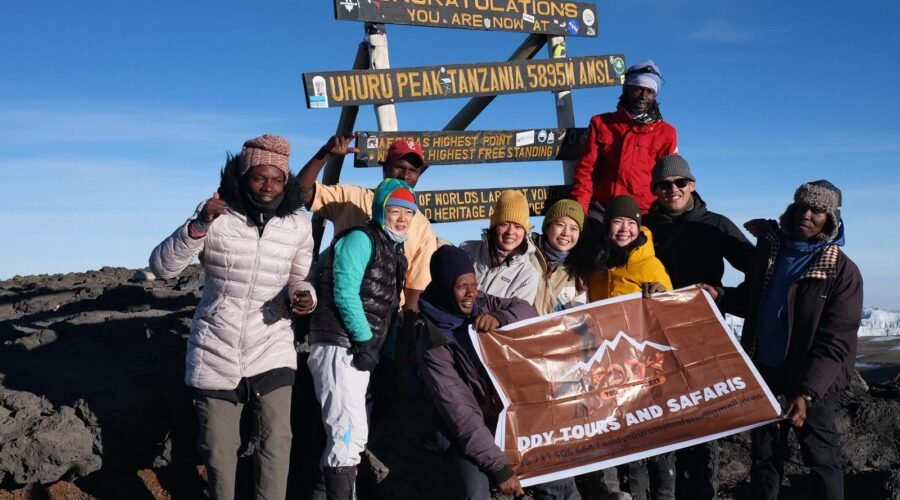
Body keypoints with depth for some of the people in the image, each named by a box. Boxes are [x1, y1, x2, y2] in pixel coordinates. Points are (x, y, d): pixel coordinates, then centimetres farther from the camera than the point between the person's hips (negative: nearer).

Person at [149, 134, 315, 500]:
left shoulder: (298, 225, -2)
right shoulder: (216, 216, -9)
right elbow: (161, 266, -16)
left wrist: (304, 296, -13)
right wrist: (199, 226, -31)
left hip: (271, 350, 1)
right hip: (216, 352, -1)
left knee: (277, 439, -3)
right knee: (218, 448, 10)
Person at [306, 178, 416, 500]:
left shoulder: (395, 252, 19)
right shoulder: (360, 239, -9)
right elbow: (345, 293, -19)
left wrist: (371, 346, 9)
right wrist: (365, 341, -17)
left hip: (359, 348, 10)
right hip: (339, 346, -10)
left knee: (347, 434, 17)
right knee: (350, 434, -15)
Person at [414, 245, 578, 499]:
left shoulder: (480, 303, -1)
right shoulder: (434, 342, -19)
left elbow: (526, 309, 0)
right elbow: (459, 413, -22)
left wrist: (499, 317, -24)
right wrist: (499, 465, -26)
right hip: (470, 433, -5)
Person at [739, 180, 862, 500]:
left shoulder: (842, 271, -12)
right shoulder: (768, 249, 2)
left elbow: (834, 342, -17)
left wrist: (806, 391, -24)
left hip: (813, 381, -4)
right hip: (764, 372, 4)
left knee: (821, 458, 8)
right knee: (764, 455, 14)